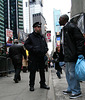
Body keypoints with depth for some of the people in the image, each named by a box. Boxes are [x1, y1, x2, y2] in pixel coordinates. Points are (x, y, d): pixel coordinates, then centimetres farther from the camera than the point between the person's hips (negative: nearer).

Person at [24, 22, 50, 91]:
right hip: (33, 57, -6)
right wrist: (33, 48, -18)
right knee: (32, 72, -1)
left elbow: (45, 45, 25)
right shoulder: (31, 36, -1)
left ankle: (43, 84, 23)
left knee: (42, 71, 12)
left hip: (41, 57, 6)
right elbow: (26, 44, -5)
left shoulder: (42, 37, 16)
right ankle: (31, 85, 8)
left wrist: (45, 49, 4)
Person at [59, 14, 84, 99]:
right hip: (67, 56, 10)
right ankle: (70, 89, 27)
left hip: (72, 55, -10)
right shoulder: (64, 29, 18)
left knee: (72, 73, -6)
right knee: (68, 73, 16)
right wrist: (64, 54, 20)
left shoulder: (71, 27, -13)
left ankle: (76, 91, 3)